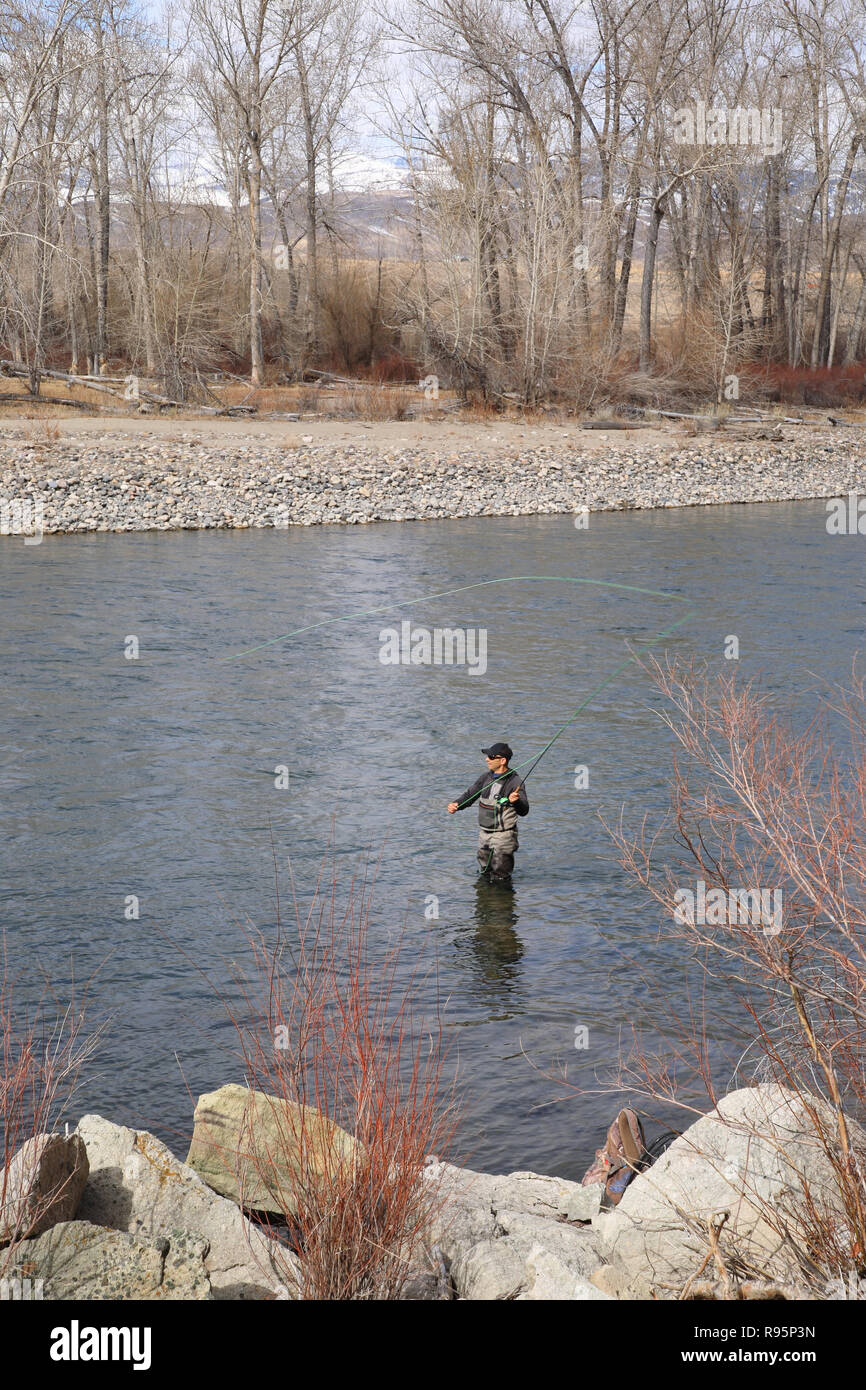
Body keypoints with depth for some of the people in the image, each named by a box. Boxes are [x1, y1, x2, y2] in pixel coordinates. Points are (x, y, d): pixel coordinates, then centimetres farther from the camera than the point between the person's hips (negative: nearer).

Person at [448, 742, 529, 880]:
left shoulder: (514, 782, -17)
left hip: (503, 836, -6)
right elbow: (469, 795, 8)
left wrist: (515, 801, -45)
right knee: (485, 873, 19)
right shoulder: (486, 777, 2)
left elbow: (524, 811, -23)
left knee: (499, 877, 1)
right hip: (484, 834, 6)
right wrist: (456, 804, -12)